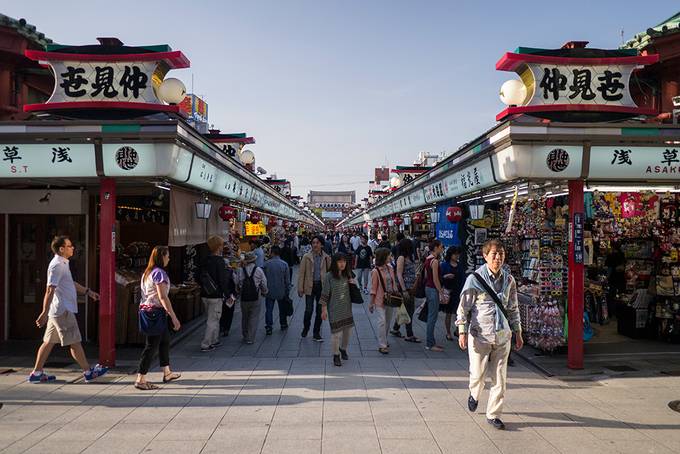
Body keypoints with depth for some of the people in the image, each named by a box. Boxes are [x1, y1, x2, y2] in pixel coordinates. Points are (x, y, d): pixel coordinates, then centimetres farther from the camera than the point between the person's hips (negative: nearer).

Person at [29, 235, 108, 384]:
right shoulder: (57, 265, -17)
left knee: (49, 342, 13)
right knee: (75, 342, -2)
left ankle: (37, 373, 18)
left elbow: (71, 283, 29)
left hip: (58, 310, 10)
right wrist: (45, 312, -27)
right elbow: (50, 290, -23)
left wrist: (88, 291, 30)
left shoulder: (62, 263, 15)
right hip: (63, 310, -10)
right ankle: (88, 372, 7)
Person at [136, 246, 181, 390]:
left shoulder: (147, 272, 14)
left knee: (165, 340, 19)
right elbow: (162, 297, -20)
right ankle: (140, 380, 1)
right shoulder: (159, 273, -15)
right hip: (155, 311, -10)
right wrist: (174, 317, -19)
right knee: (151, 346, -4)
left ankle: (167, 373, 29)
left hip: (146, 309, 10)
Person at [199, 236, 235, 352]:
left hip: (205, 294, 8)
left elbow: (201, 277, 13)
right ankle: (205, 345, 0)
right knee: (213, 320, 0)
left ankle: (214, 340, 30)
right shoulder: (220, 261, -16)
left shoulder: (205, 260, 6)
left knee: (211, 319, 19)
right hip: (216, 296, -8)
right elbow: (223, 281, -18)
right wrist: (228, 295, -10)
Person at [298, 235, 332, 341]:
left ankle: (316, 333, 21)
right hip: (310, 286, -2)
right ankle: (306, 328, 24)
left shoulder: (326, 258, 2)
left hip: (322, 286, 2)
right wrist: (300, 288, -5)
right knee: (309, 310, -4)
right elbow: (301, 273, -1)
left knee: (320, 310, 7)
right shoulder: (306, 257, -2)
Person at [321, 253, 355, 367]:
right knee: (336, 333, -2)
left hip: (347, 308, 5)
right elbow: (324, 294, -9)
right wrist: (324, 310, -10)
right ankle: (336, 356, 19)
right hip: (334, 309, -5)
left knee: (348, 330, 13)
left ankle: (343, 349, 41)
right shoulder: (329, 276, -12)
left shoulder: (347, 274, 4)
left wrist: (353, 283, -4)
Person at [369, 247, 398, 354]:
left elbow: (394, 283, 12)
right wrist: (371, 303, -7)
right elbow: (373, 288, -9)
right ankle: (382, 345, -5)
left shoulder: (390, 268, 4)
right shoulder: (376, 271, -13)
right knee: (382, 321, -11)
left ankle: (383, 340, 32)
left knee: (388, 321, 14)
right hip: (380, 300, -6)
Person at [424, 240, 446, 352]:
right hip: (433, 289, -10)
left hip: (428, 287, 10)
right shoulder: (435, 261, -17)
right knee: (433, 316, -5)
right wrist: (441, 293, -17)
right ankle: (430, 344, 0)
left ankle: (430, 341, 23)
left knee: (431, 316, 15)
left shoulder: (428, 259, 11)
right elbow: (435, 279, -20)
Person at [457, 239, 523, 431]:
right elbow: (464, 307, -6)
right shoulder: (475, 278, -8)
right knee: (477, 374, 6)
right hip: (480, 334, -3)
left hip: (502, 336, 3)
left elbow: (513, 308, 15)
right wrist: (462, 331, -10)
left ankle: (493, 415, 21)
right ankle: (474, 394, 41)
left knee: (500, 378, 6)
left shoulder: (509, 280, 4)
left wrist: (517, 332, 15)